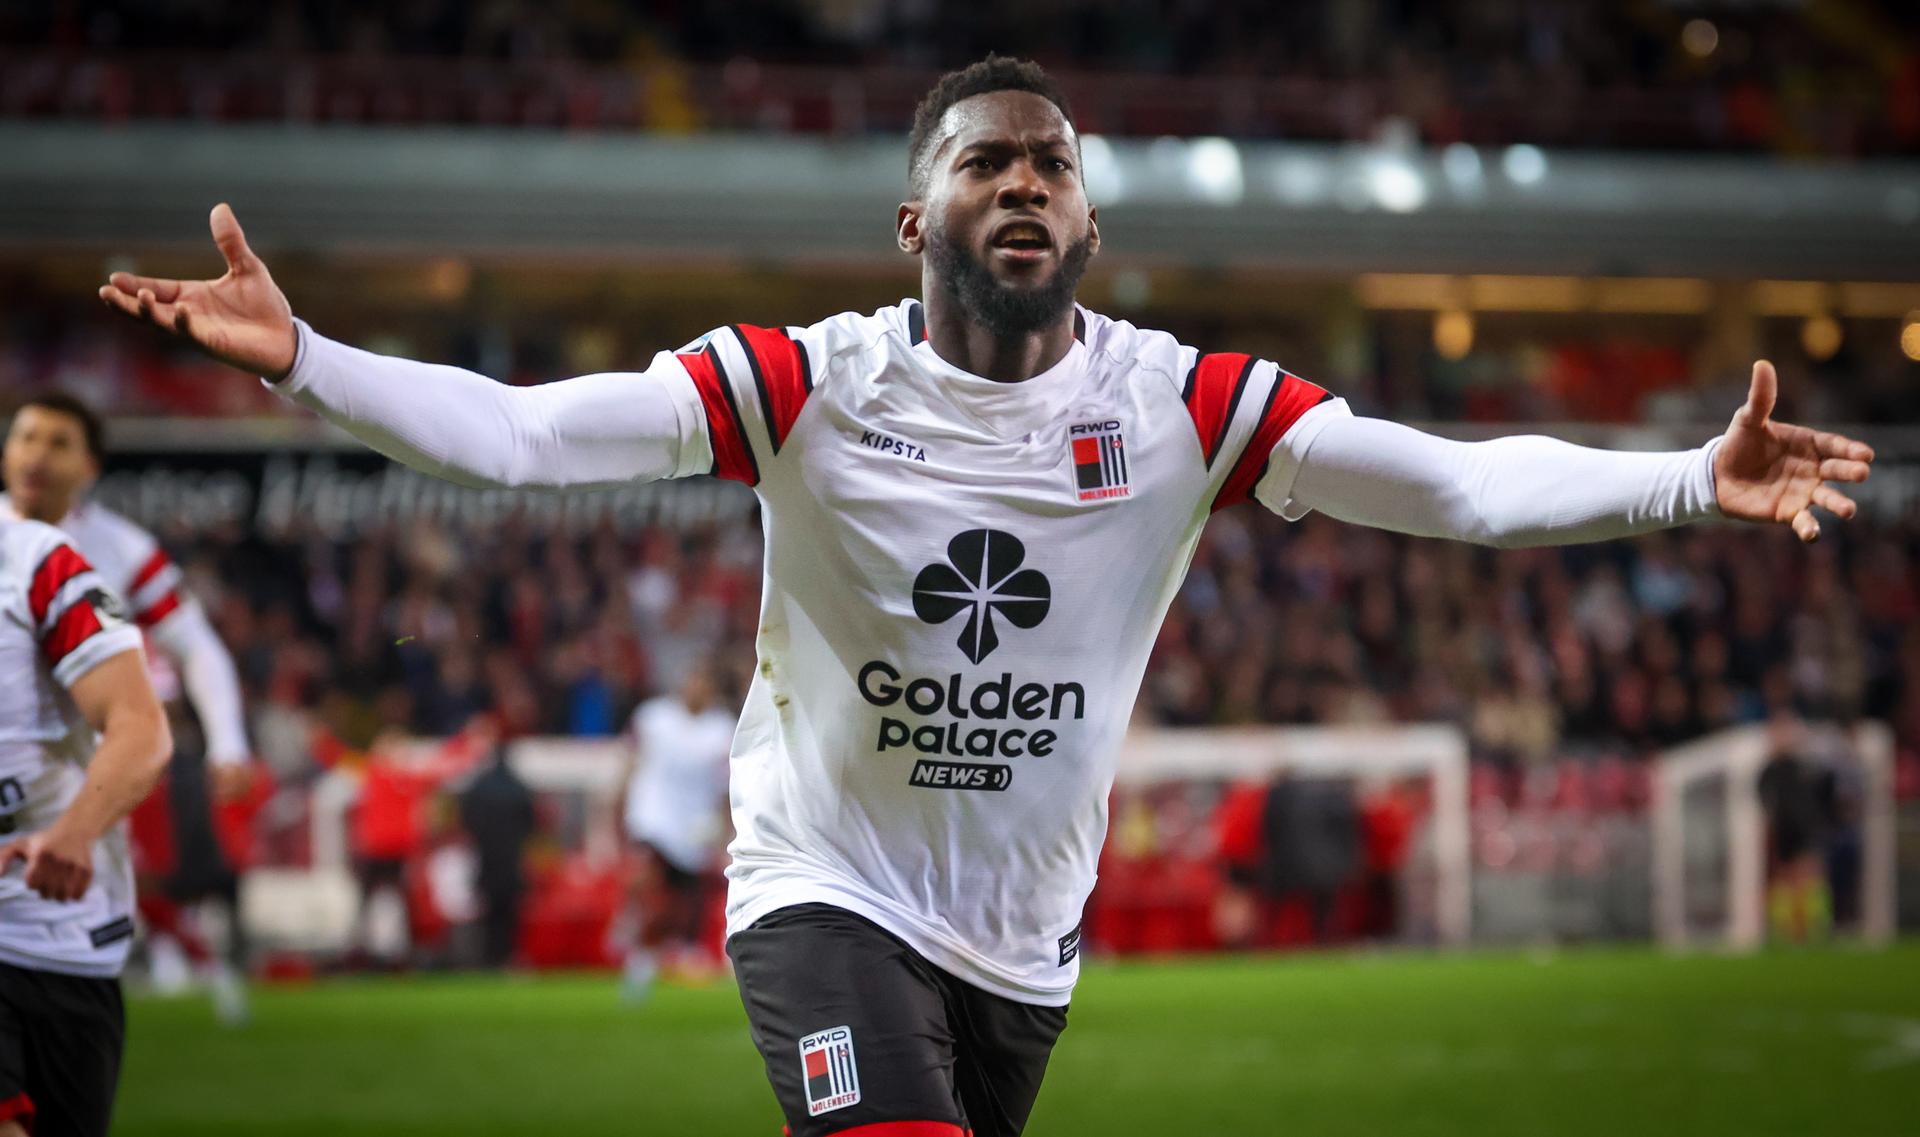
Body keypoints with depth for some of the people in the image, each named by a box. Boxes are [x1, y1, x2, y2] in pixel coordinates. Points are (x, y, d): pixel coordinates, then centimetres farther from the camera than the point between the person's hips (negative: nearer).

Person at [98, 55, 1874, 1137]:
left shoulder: (1182, 404, -9)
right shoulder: (812, 386, -13)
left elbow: (1457, 484, -15)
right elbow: (519, 435, -20)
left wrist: (1696, 480, -28)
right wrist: (296, 359, -34)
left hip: (1024, 936, 3)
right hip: (830, 888, -3)